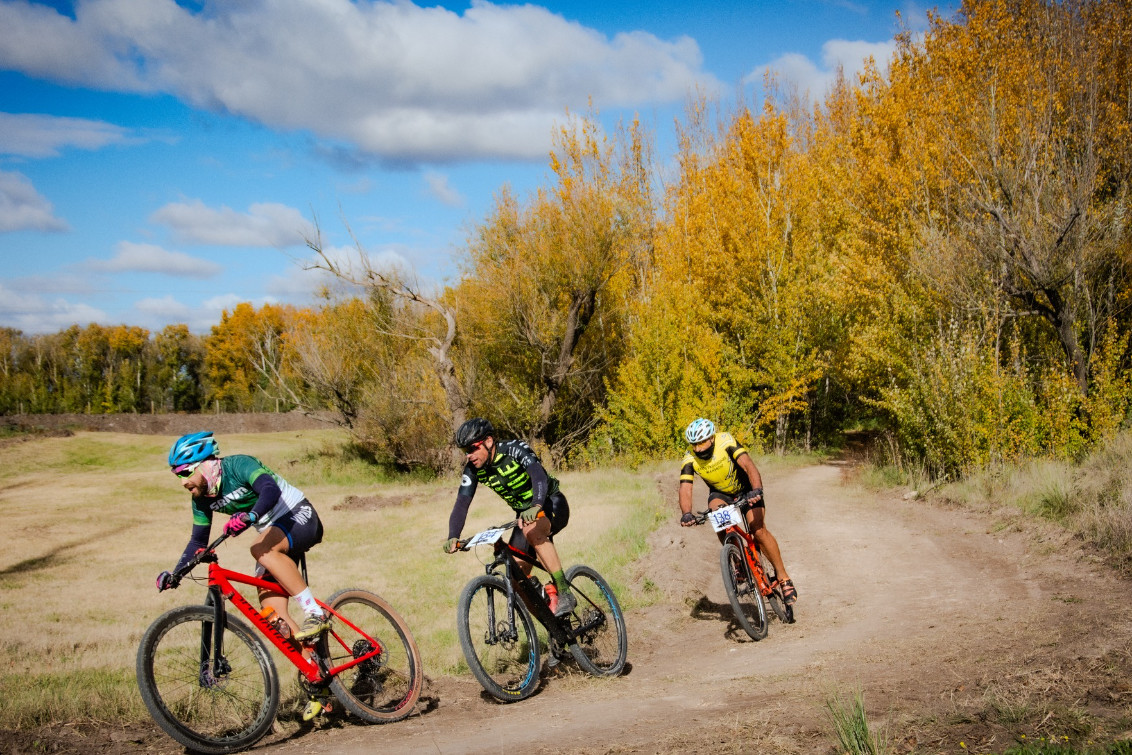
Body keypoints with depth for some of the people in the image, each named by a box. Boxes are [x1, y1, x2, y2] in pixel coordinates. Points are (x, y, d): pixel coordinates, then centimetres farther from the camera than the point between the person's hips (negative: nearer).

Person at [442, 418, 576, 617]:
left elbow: (539, 475, -42)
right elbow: (461, 504, -17)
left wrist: (536, 507, -60)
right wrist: (453, 537, -34)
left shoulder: (515, 449, -26)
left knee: (532, 531, -38)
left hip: (551, 503, -7)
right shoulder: (473, 469, -10)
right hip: (524, 513, 7)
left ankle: (565, 594, -32)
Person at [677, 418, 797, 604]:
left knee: (759, 530, -20)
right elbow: (685, 489, -29)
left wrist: (756, 490, -56)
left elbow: (748, 465, -39)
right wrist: (686, 513, -48)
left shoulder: (726, 442, -30)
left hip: (745, 489, -3)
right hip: (720, 493, 3)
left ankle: (783, 577, -8)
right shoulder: (690, 460, -22)